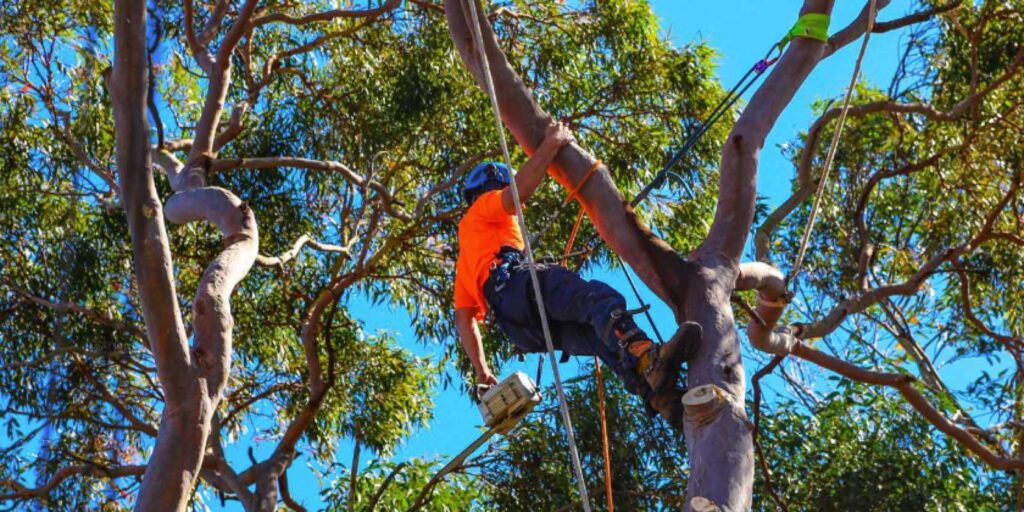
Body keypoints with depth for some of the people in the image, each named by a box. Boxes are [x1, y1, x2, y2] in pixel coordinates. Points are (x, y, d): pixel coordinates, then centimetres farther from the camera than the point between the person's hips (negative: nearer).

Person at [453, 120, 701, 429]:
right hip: (515, 283, -8)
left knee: (605, 340, -9)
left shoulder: (467, 258, 46)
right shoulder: (482, 208, 25)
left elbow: (464, 317, 34)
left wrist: (481, 371, 25)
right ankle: (650, 357, -58)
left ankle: (663, 401, -35)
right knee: (601, 298, -29)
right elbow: (521, 188, 0)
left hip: (526, 330, 8)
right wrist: (551, 143, 8)